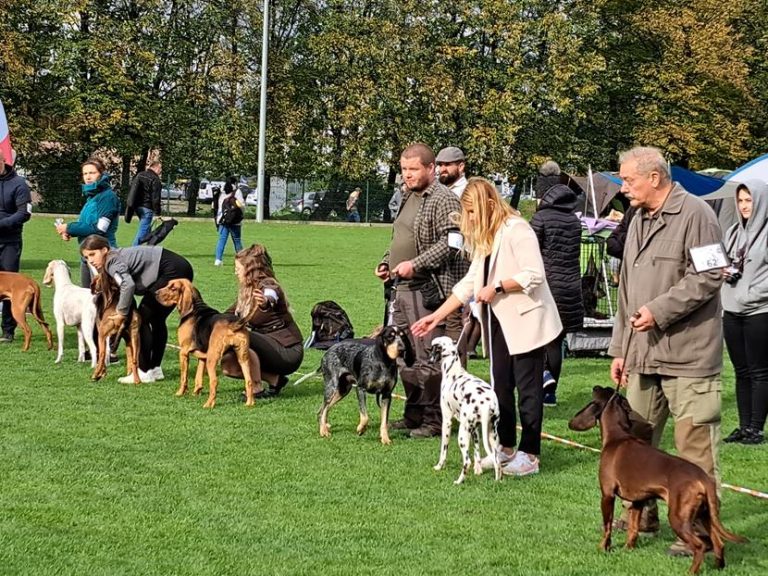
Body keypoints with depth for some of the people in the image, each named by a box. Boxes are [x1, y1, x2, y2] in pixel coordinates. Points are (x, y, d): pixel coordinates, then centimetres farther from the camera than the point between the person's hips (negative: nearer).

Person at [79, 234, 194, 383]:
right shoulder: (115, 257, 15)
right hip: (182, 270, 10)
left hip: (173, 270, -10)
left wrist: (121, 312, -21)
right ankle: (156, 369, 25)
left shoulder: (113, 262, -14)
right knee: (156, 319, 19)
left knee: (142, 318, -5)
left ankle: (145, 372, -3)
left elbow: (128, 284, -32)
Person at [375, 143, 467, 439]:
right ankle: (414, 414, 24)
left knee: (428, 358, -7)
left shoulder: (443, 200, -11)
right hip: (402, 289, 10)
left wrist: (415, 264, -24)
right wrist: (386, 262, 13)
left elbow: (451, 242, -20)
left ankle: (434, 420, 0)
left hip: (427, 290, -10)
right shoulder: (408, 197, 19)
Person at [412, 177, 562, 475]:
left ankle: (530, 455, 2)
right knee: (501, 386, 12)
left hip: (525, 320, -9)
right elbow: (470, 282, 14)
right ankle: (506, 447, 22)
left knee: (527, 388, -3)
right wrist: (437, 315, 10)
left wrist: (497, 287, -20)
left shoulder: (516, 229, -16)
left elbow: (534, 274, -22)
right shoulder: (484, 238, 13)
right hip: (499, 322, 9)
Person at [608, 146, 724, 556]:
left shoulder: (694, 215, -9)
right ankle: (641, 514, 27)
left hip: (688, 356, -9)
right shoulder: (638, 222, 18)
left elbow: (707, 278, -16)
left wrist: (659, 311, -19)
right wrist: (620, 348, 20)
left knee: (695, 445, -5)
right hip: (644, 354, 9)